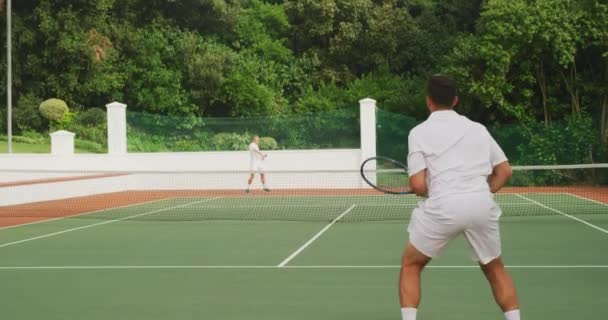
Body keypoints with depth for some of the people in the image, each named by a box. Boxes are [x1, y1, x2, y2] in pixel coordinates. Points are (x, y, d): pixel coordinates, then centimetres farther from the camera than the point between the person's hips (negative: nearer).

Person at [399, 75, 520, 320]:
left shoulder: (419, 132, 6)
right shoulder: (478, 128, 17)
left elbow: (418, 185, -3)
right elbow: (504, 172, 15)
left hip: (443, 205, -3)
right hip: (482, 204, 3)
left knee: (410, 265, 18)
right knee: (495, 269, 25)